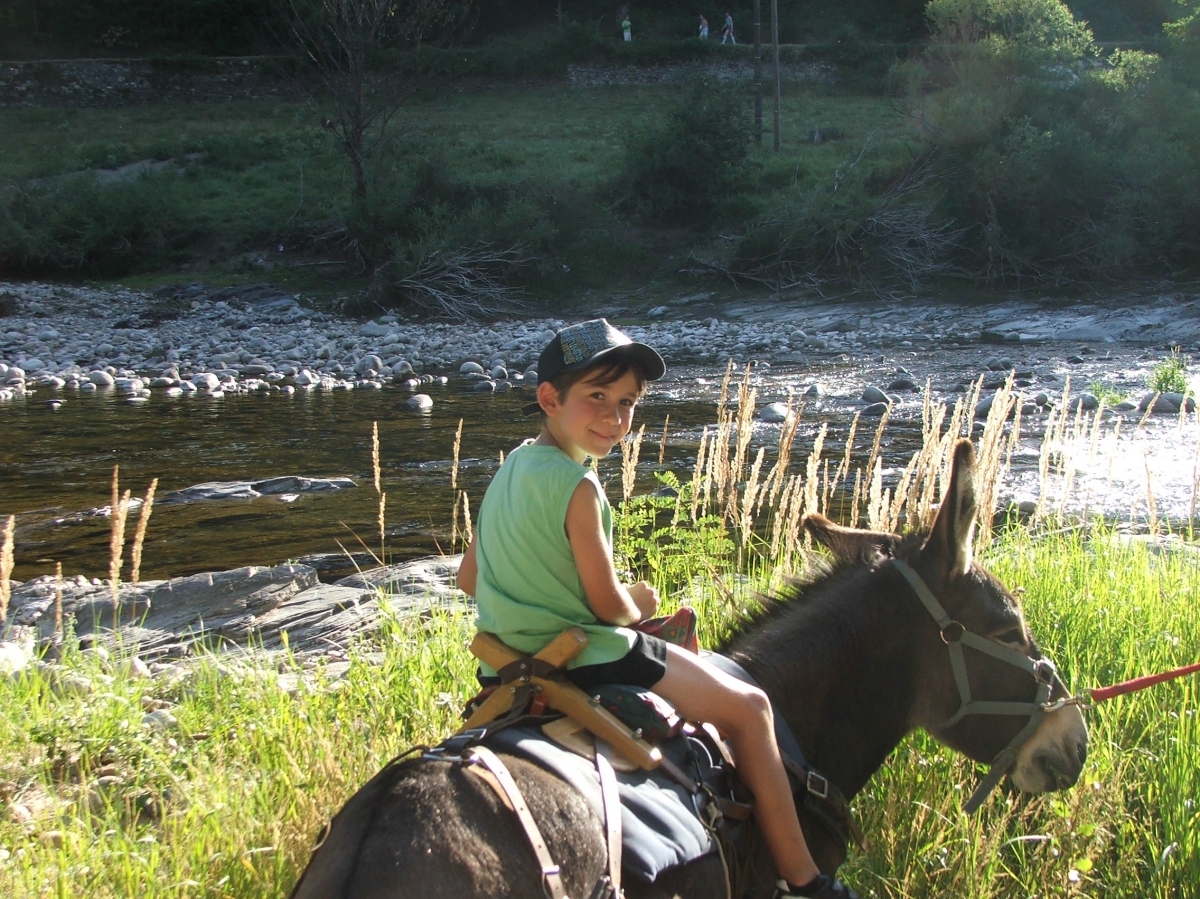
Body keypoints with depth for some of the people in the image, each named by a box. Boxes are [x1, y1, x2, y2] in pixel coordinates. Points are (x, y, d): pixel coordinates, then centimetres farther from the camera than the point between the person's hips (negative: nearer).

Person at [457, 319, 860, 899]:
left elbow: (468, 579, 13)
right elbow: (609, 607, -17)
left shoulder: (509, 471, 6)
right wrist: (640, 605, 4)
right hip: (589, 663, -10)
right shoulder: (578, 487, -21)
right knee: (747, 708, 4)